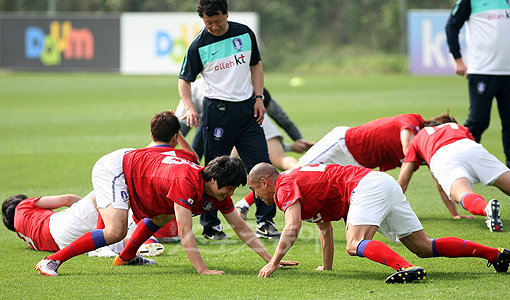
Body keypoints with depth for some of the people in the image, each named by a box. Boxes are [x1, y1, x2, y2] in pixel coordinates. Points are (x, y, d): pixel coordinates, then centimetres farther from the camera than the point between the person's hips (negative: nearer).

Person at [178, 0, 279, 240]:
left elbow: (256, 66, 16)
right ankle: (210, 225, 9)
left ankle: (265, 220, 6)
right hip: (218, 110, -3)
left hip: (247, 108, 3)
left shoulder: (245, 34, 4)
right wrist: (190, 108, -17)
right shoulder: (198, 45, -6)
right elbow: (185, 79, -1)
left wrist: (259, 98, 6)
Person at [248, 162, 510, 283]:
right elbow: (325, 227, 35)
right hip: (385, 184, 9)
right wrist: (326, 267, 38)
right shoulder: (298, 180, 28)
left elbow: (292, 227, -17)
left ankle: (407, 269, -50)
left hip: (367, 186, -9)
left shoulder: (284, 187, -2)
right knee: (423, 247, 7)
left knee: (355, 245, -26)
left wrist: (273, 263, -12)